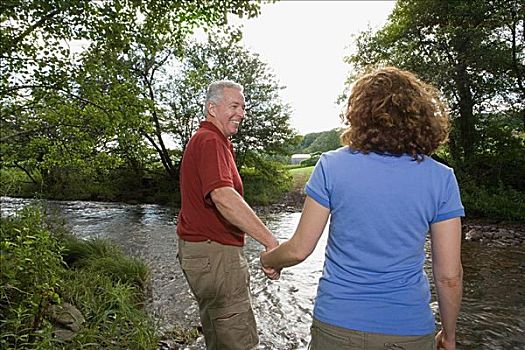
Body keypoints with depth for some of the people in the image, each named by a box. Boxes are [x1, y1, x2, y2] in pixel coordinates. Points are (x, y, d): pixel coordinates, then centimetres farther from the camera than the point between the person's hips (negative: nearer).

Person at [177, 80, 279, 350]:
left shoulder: (205, 139, 17)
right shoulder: (210, 141, -17)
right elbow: (223, 197, -34)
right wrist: (271, 242, -37)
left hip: (204, 250, 11)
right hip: (214, 254, -11)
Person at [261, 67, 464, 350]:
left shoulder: (331, 165, -14)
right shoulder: (441, 179, -9)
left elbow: (299, 249, -10)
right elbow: (449, 276, -5)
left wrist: (268, 259, 12)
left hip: (338, 326, -1)